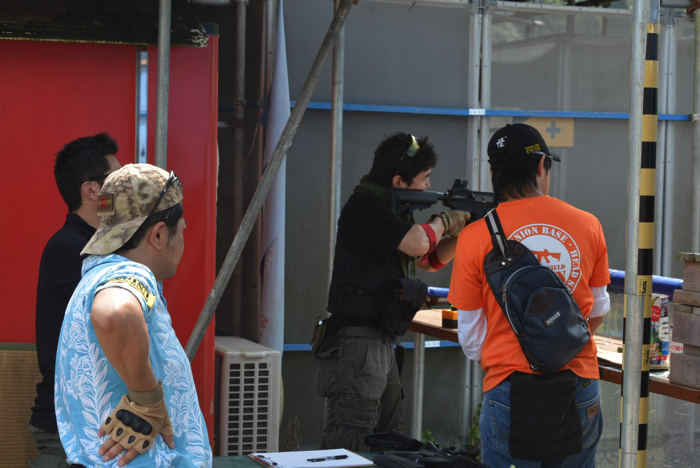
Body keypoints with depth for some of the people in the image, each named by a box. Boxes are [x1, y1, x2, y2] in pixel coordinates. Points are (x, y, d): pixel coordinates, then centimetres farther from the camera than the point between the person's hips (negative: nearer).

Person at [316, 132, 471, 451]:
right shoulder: (365, 207, -13)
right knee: (348, 447, -13)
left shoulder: (390, 209, 17)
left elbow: (431, 261, 25)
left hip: (382, 343, 11)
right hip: (357, 343, -10)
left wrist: (463, 231, 8)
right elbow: (418, 243, -25)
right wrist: (444, 221, -4)